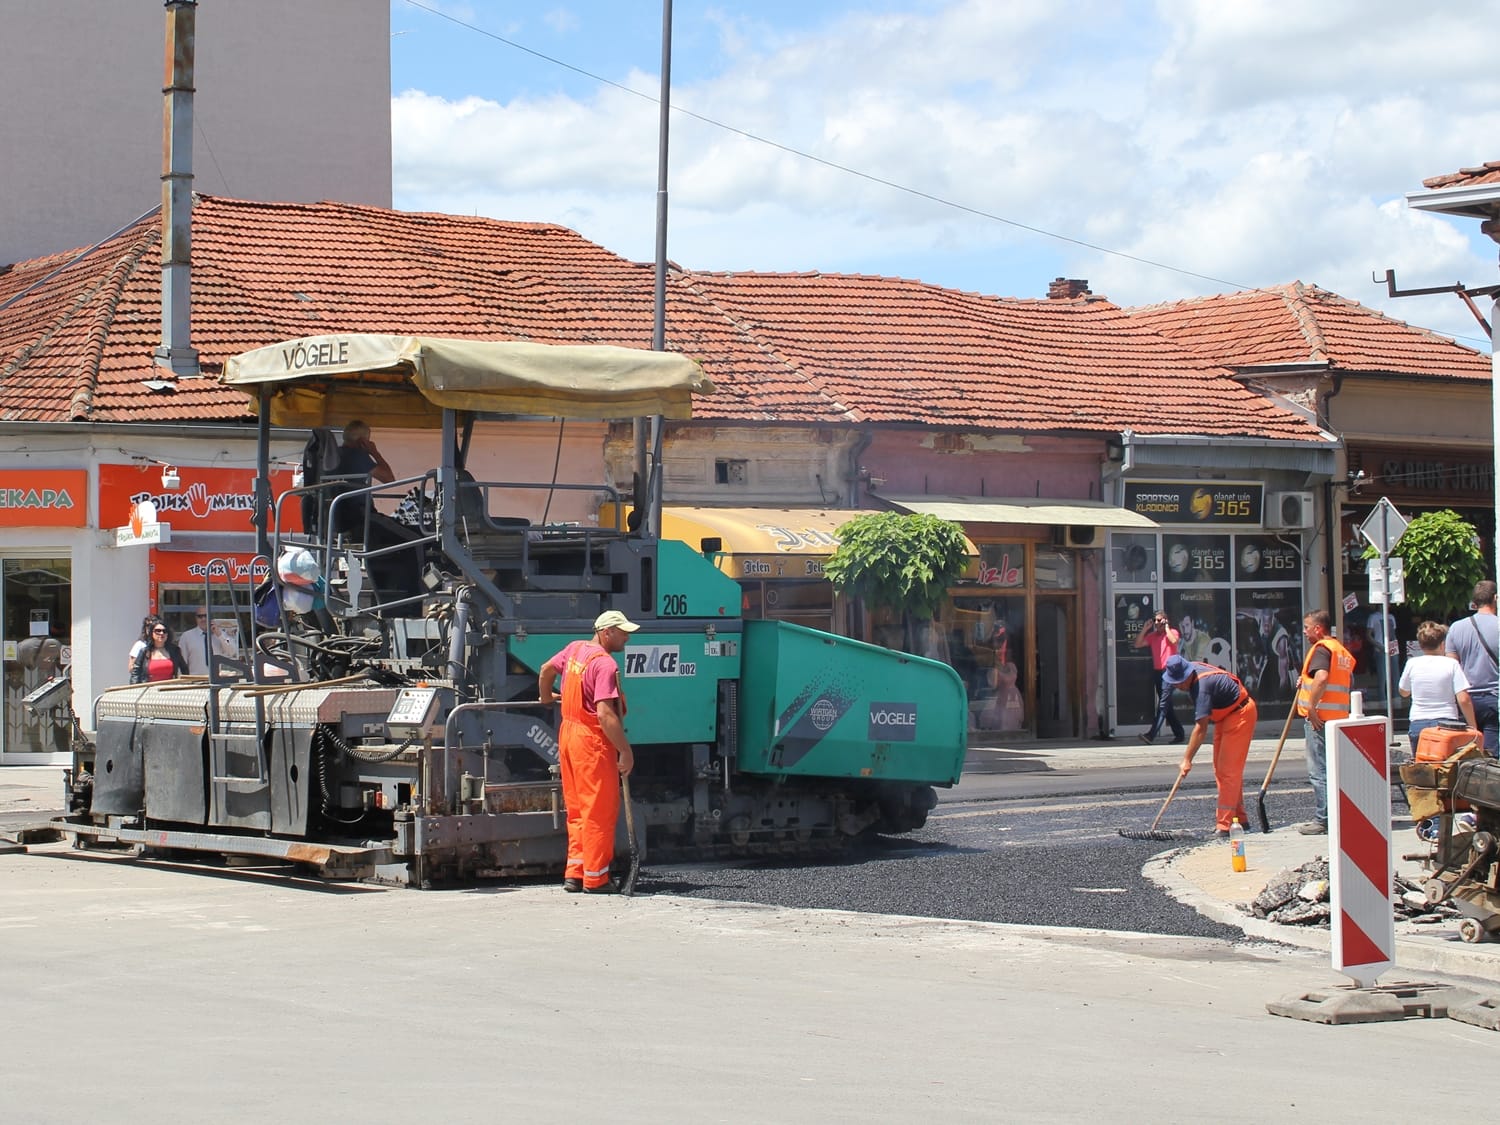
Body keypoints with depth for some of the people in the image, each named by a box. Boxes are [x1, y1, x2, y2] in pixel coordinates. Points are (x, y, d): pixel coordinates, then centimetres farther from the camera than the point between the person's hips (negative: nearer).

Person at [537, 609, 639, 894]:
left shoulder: (575, 649, 8)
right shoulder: (605, 664, -18)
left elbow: (546, 670, 25)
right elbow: (605, 714, -25)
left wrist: (546, 697, 45)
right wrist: (626, 751, -21)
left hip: (568, 733, 9)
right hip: (592, 742, -9)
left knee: (578, 810, 14)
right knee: (600, 811, -2)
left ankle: (575, 874, 16)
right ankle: (595, 878, 2)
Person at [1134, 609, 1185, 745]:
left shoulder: (1172, 632, 0)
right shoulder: (1152, 636, 15)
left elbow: (1174, 640, -22)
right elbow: (1138, 644, 7)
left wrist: (1166, 627, -11)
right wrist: (1145, 629, 2)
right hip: (1157, 672, 7)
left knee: (1163, 704, -14)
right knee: (1167, 705, 11)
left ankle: (1151, 735, -24)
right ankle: (1179, 734, 21)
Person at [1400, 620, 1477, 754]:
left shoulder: (1412, 664, 0)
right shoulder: (1451, 664, -5)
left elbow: (1404, 693, 16)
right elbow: (1464, 700, -9)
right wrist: (1473, 726, 0)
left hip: (1417, 724, 1)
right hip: (1447, 722, -1)